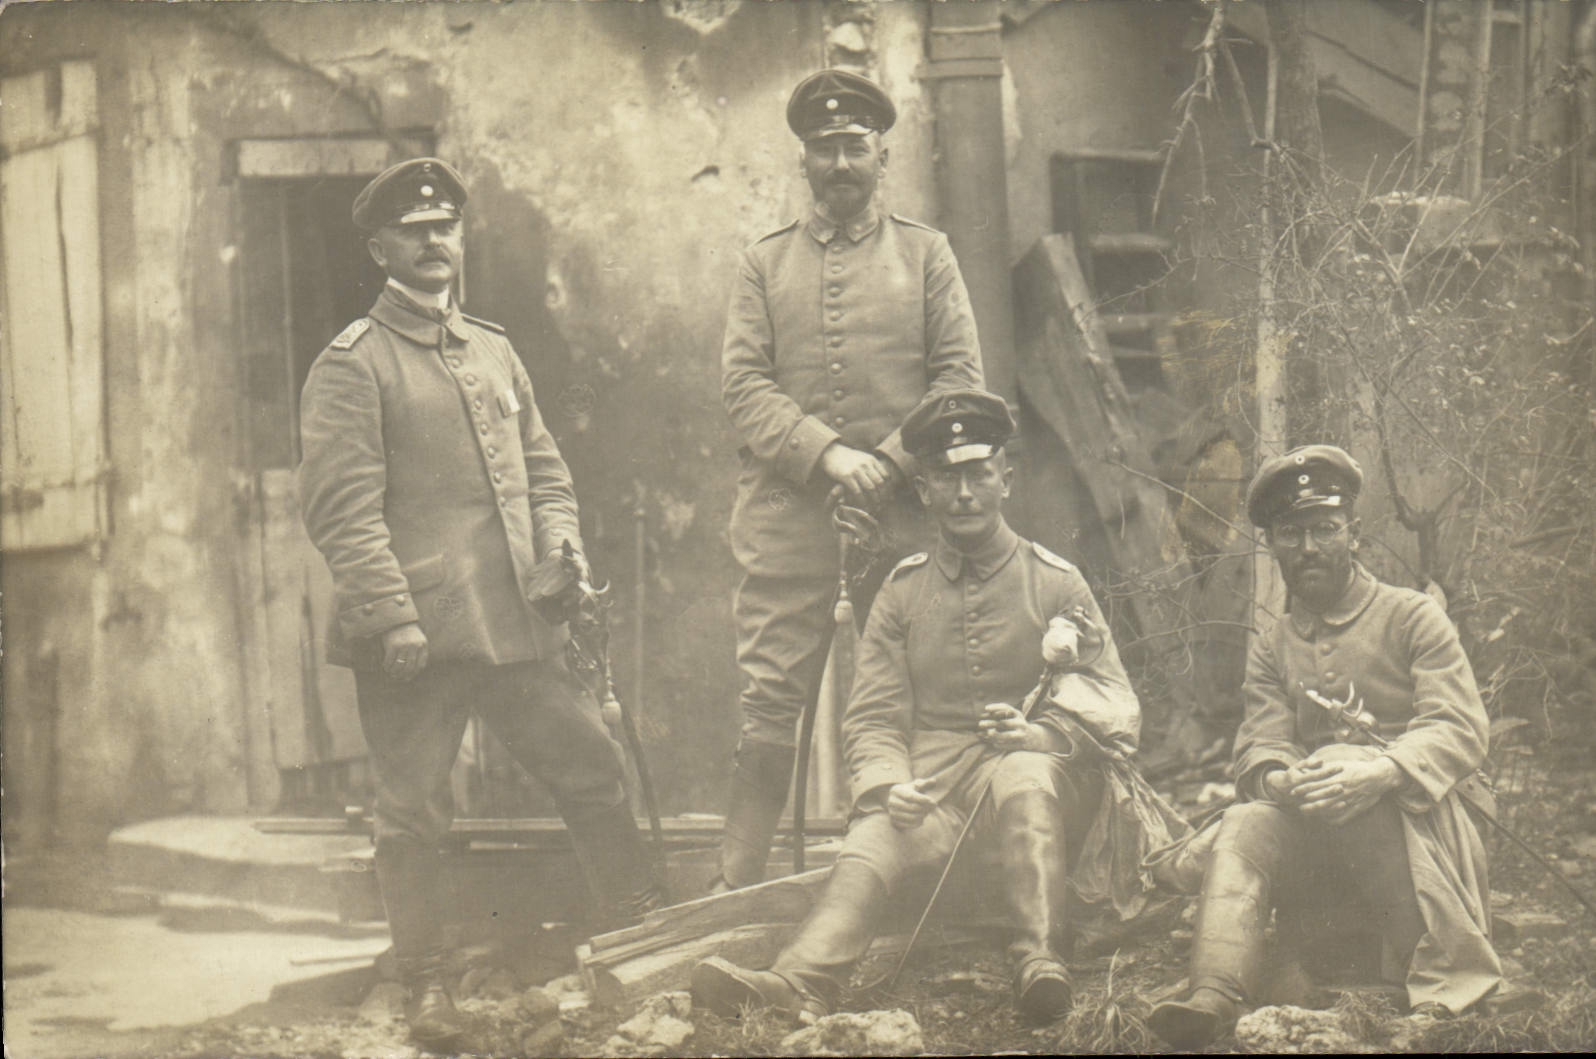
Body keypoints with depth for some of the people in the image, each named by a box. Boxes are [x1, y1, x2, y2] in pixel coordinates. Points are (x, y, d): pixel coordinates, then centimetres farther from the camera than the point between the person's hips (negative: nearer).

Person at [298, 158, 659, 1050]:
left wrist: (561, 548, 2)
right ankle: (427, 985, 10)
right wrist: (392, 617, -18)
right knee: (416, 811, 0)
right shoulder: (352, 365, -4)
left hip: (518, 624, 6)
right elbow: (343, 505, -11)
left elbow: (542, 467, 21)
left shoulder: (494, 350, 17)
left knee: (595, 766, 7)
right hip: (417, 633, -6)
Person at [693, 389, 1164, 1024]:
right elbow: (872, 717, 11)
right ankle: (799, 984, -55)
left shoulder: (1054, 583, 11)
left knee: (1023, 778, -38)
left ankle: (1039, 965, -47)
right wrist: (888, 785, -12)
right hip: (928, 785, 1)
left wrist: (1039, 731, -14)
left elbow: (1115, 704, 7)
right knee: (869, 847, -30)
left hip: (1032, 767, -1)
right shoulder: (903, 591, 16)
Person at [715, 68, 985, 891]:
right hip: (787, 511, 0)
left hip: (903, 514, 0)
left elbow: (962, 377, 4)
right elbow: (741, 382, 2)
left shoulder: (925, 254, 11)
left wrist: (888, 462, -10)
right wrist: (828, 454, -13)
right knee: (767, 707, -4)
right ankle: (737, 885, -1)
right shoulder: (764, 263, 13)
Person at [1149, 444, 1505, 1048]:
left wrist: (1378, 773, -26)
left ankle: (1444, 983, -30)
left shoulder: (1413, 618, 8)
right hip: (1310, 826, 3)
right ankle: (1214, 998, -51)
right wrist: (1279, 780, -22)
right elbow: (1258, 747, 6)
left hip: (1417, 818, -3)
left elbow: (1462, 731, -5)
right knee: (1242, 826, -29)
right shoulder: (1271, 649, 20)